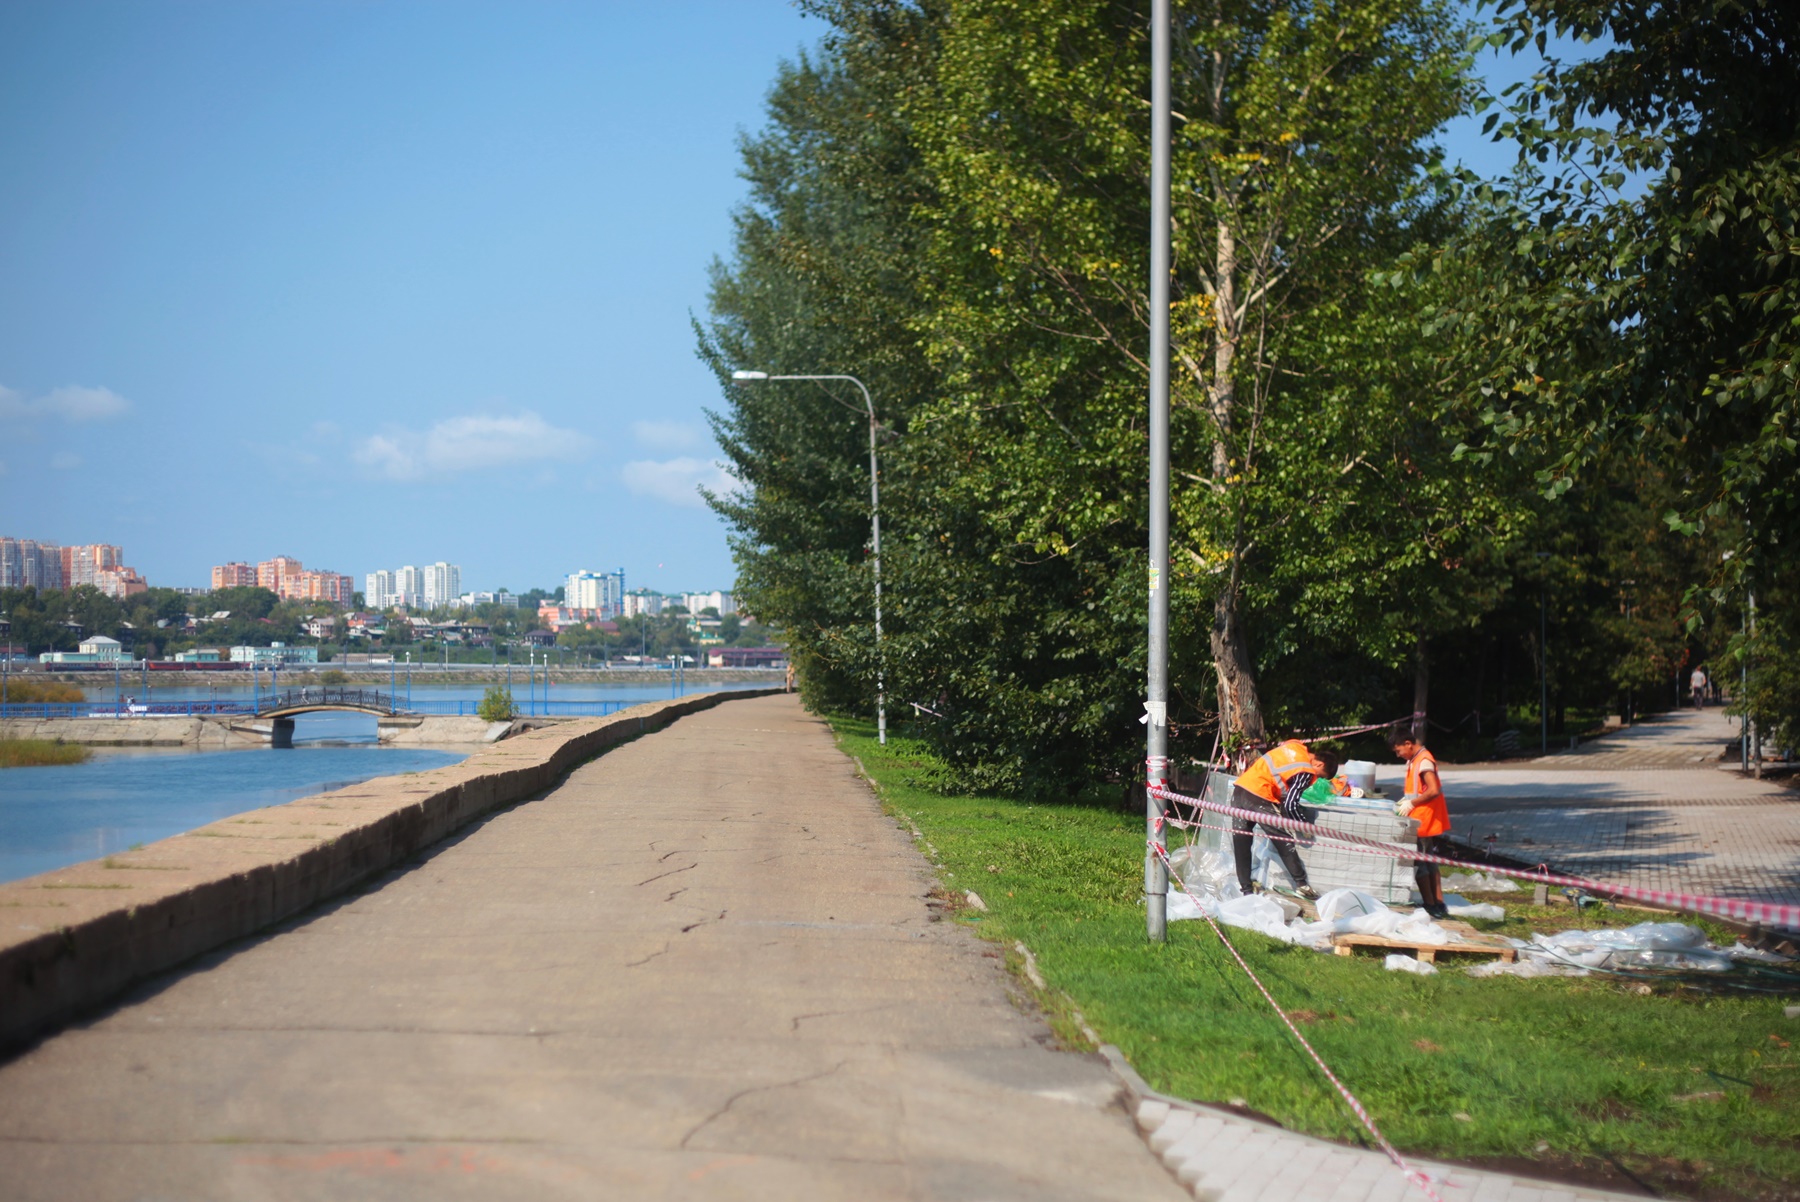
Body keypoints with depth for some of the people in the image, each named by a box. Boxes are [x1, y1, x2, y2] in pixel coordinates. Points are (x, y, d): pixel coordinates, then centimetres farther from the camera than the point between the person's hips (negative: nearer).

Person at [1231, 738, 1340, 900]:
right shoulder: (1305, 772, -9)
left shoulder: (1295, 745, 11)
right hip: (1259, 797, -8)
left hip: (1239, 787, 8)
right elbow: (1290, 804, -12)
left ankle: (1246, 889, 16)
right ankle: (1301, 884, 11)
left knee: (1241, 845, 11)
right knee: (1284, 841, 5)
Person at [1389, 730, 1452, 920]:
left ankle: (1430, 906, -1)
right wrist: (1406, 800, 6)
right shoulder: (1414, 760, 13)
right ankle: (1439, 904, 18)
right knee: (1430, 863, 13)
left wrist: (1411, 803, -20)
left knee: (1418, 864, -5)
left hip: (1424, 822, -10)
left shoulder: (1424, 761, -17)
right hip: (1423, 822, 10)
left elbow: (1433, 791, -27)